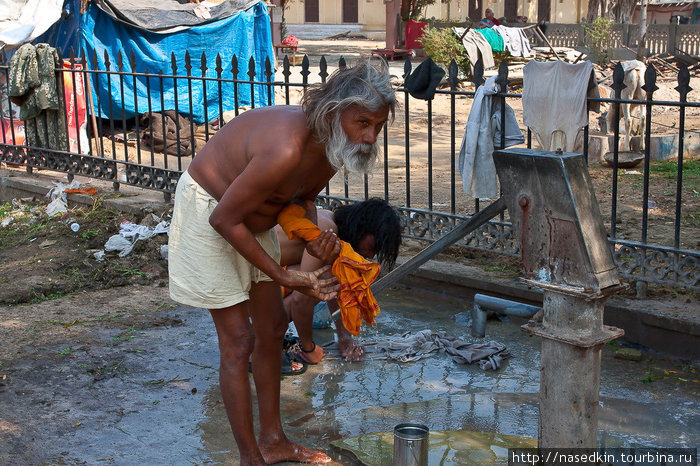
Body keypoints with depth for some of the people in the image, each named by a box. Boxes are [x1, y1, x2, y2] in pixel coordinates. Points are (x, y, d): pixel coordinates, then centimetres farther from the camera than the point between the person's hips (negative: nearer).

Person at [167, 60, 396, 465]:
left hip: (253, 216, 9)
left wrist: (314, 239, -15)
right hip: (208, 211, -9)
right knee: (238, 341, -7)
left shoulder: (334, 144, -10)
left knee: (272, 329, 13)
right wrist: (283, 277, -24)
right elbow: (225, 220, -30)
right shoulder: (286, 149, -38)